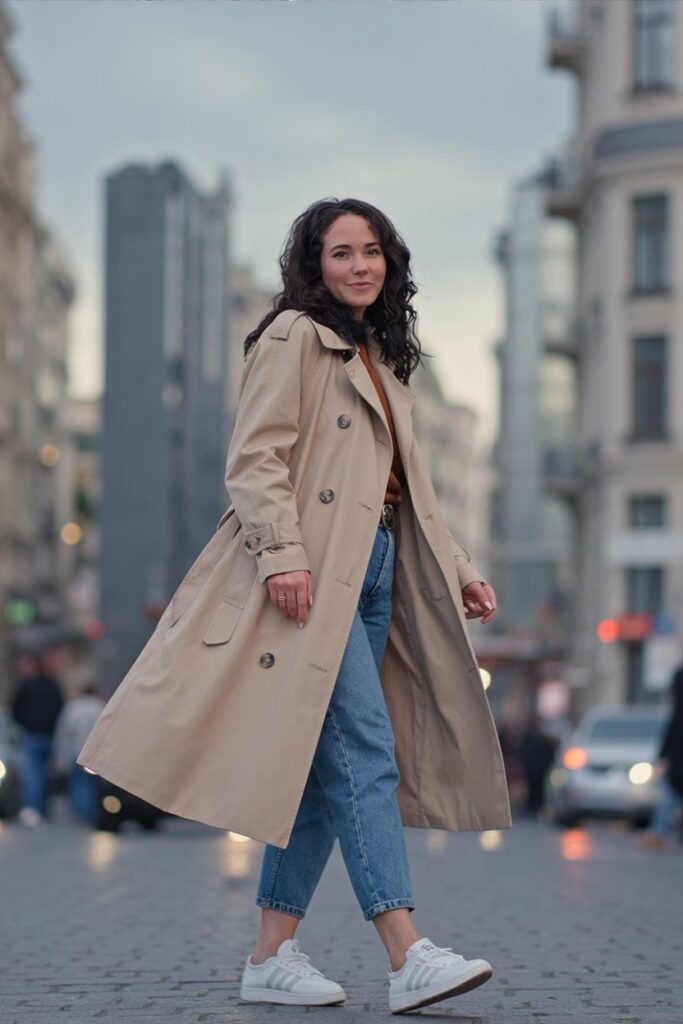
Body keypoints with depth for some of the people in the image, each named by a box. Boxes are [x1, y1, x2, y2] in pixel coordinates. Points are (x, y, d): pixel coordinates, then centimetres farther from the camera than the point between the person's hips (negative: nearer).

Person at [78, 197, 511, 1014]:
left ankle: (273, 955, 8)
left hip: (375, 571, 8)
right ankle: (408, 959, -22)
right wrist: (282, 555, -22)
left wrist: (458, 570, 19)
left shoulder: (381, 357, 24)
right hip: (313, 573, -8)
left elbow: (406, 487, 26)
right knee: (364, 750, -16)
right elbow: (255, 459, -11)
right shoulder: (292, 337, -1)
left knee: (327, 765, 4)